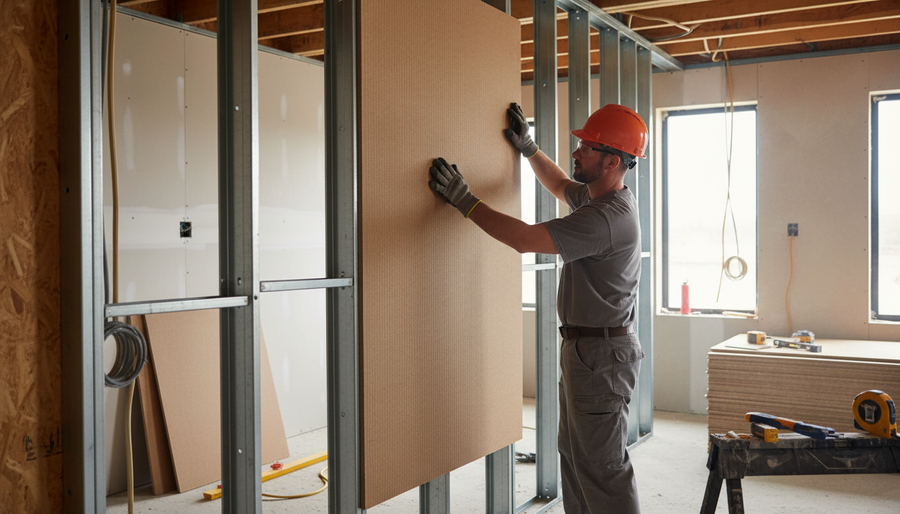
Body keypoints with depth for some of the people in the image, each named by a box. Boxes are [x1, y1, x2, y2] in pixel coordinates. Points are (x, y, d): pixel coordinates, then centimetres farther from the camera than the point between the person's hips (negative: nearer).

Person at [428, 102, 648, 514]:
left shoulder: (608, 217, -24)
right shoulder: (597, 197, 9)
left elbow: (524, 239, -29)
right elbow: (559, 185, 32)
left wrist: (464, 201, -20)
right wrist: (528, 148, 23)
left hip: (601, 355, -11)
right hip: (583, 346, 11)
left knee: (601, 465, -4)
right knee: (574, 453, 18)